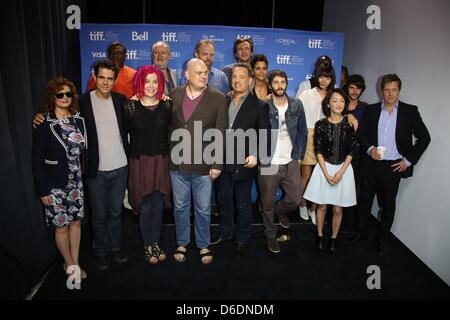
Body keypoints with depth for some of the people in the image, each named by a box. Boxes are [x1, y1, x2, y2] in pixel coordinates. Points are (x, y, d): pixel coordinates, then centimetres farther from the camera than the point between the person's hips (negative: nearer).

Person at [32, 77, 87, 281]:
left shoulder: (78, 120, 3)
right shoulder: (44, 124, -10)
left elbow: (83, 150, 7)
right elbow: (37, 160, -9)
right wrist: (42, 190, -10)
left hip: (76, 183, 4)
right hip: (55, 185, -4)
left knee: (76, 222, 12)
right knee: (62, 226, 8)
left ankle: (75, 263, 29)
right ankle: (69, 264, 30)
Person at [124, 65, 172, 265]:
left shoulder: (167, 106, 2)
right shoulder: (130, 107, -2)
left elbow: (172, 131, 4)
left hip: (161, 161, 2)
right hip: (140, 162, -2)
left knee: (158, 205, 10)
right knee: (146, 206, 6)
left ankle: (155, 244, 27)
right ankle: (148, 246, 24)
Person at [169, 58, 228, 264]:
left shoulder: (218, 98, -5)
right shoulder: (174, 95, 3)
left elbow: (221, 134, -7)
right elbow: (167, 126, 9)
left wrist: (217, 164, -9)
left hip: (203, 165, -2)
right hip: (177, 163, 2)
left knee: (203, 209, 11)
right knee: (180, 207, 16)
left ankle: (203, 245, 32)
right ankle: (182, 243, 36)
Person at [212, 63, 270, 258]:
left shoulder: (259, 106, -4)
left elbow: (265, 136, -7)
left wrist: (255, 155, -22)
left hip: (244, 164, -4)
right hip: (222, 163, 4)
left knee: (243, 205, 12)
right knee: (224, 202, 19)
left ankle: (242, 240, 31)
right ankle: (225, 234, 39)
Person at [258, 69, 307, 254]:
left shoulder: (297, 105, 3)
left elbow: (302, 131, 9)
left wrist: (300, 156, 5)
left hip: (291, 162, 3)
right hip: (268, 163, -2)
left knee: (295, 200, 5)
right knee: (268, 203, 9)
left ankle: (280, 210, 39)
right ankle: (271, 236, 31)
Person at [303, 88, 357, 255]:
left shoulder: (350, 124, -2)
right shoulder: (320, 124, -5)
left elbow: (351, 151, -1)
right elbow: (318, 151, -4)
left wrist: (340, 173, -10)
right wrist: (327, 174, -11)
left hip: (343, 169, 1)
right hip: (324, 168, 0)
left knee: (338, 209, 9)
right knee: (322, 206, 9)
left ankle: (333, 239, 27)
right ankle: (320, 237, 27)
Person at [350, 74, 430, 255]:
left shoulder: (410, 111, -1)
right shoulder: (371, 110, 4)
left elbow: (424, 137, 2)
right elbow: (362, 134, 6)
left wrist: (409, 160, -4)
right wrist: (369, 148, -12)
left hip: (393, 167, -1)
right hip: (371, 164, 2)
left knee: (388, 205, 9)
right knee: (365, 201, 13)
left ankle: (382, 240, 26)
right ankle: (361, 232, 32)